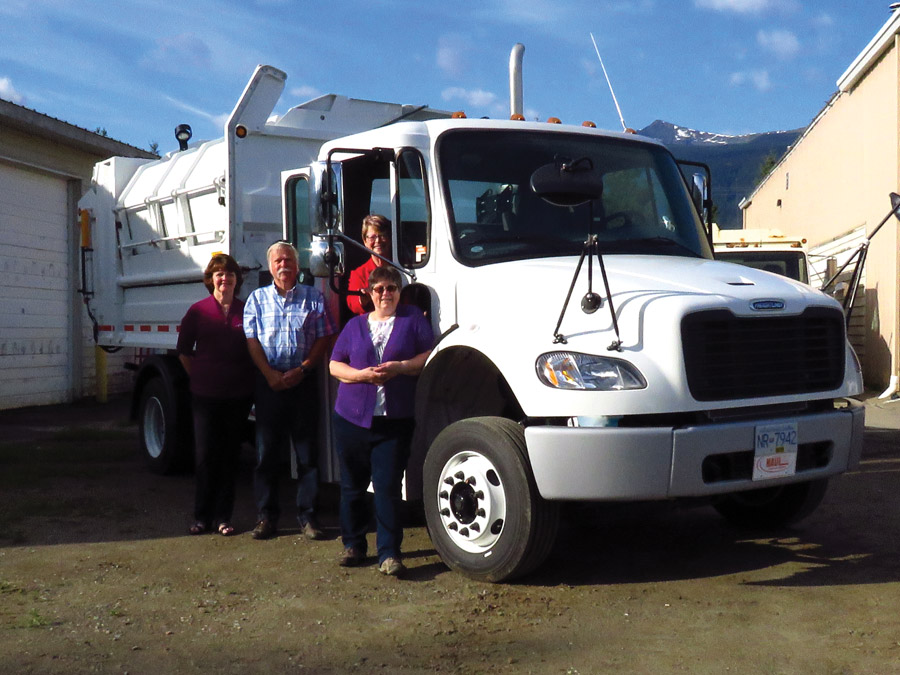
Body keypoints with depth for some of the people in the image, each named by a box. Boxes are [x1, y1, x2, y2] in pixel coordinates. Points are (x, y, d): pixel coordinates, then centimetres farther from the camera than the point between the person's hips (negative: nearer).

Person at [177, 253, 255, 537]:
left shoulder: (247, 311, 4)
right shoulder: (198, 311, 1)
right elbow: (183, 350, 8)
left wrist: (250, 381, 5)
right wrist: (198, 377, 4)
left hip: (238, 395, 1)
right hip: (205, 395, -1)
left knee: (230, 455, 6)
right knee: (205, 455, 1)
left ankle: (223, 517, 15)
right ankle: (202, 516, 12)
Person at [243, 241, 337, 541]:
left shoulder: (313, 297, 8)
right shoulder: (257, 298, 11)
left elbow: (324, 339, 2)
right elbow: (252, 340, 4)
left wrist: (301, 370, -10)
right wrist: (270, 373, -10)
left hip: (303, 380, -1)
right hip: (269, 382, 1)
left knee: (307, 451, 1)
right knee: (267, 451, 2)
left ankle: (307, 516, 8)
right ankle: (266, 516, 11)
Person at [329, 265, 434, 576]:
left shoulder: (412, 319, 8)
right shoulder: (356, 325, 13)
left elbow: (429, 356, 1)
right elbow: (335, 365, 9)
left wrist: (400, 367, -14)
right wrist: (362, 374, -10)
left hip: (394, 419, -3)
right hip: (352, 418, 3)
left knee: (388, 486, -7)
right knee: (352, 485, 11)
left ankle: (389, 553, -2)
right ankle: (353, 545, 25)